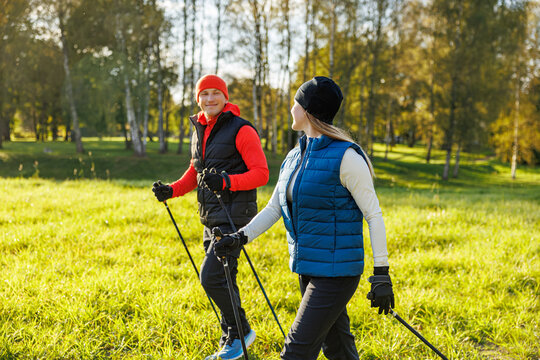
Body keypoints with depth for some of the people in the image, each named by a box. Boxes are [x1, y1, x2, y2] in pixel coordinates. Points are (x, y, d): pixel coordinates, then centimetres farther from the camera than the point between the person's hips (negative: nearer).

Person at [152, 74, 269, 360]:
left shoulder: (241, 130, -10)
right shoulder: (199, 131, 14)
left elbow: (261, 173, -15)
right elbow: (195, 172, 24)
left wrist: (227, 182, -29)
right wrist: (171, 190, 8)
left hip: (234, 218, -8)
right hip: (211, 219, 8)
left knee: (211, 277, -14)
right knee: (221, 281, 13)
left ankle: (240, 332, 5)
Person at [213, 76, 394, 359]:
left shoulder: (345, 156, -15)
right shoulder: (294, 157, 10)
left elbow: (374, 215, -14)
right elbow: (274, 208, 14)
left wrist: (381, 273, -15)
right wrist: (241, 236, 0)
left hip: (336, 271, -8)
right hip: (308, 269, 8)